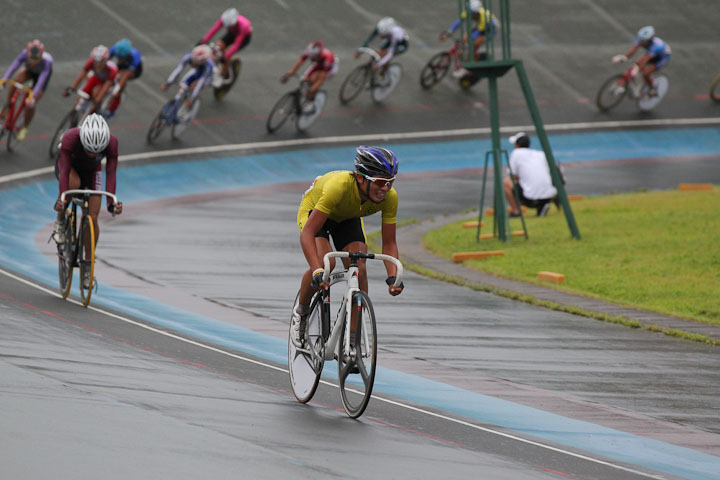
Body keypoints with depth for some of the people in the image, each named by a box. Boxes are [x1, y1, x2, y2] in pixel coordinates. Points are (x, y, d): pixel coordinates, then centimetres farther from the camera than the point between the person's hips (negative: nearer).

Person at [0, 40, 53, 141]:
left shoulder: (46, 61, -42)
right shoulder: (24, 54, -35)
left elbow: (41, 81, -47)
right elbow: (13, 67, -40)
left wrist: (33, 97, -56)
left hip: (41, 73, -3)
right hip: (29, 70, 3)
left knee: (30, 104, -12)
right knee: (15, 82, -30)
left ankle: (25, 127, 15)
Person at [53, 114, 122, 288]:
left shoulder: (111, 143, -34)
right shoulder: (70, 138, -39)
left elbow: (110, 174, -34)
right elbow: (65, 171, -41)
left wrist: (111, 202, -46)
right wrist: (61, 199, -51)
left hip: (91, 171, 2)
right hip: (68, 166, -2)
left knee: (92, 218, -10)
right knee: (74, 183, -38)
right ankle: (60, 220, -13)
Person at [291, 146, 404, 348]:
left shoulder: (389, 197, -30)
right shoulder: (339, 186, -44)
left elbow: (389, 243, -20)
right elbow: (307, 233, -44)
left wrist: (393, 277, -36)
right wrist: (317, 271, -56)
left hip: (347, 218, 4)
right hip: (314, 211, -4)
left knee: (359, 269, -18)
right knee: (325, 262, -28)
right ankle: (301, 312, -1)